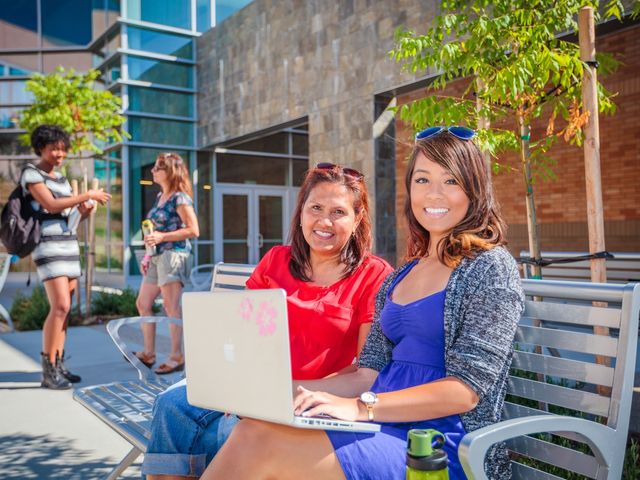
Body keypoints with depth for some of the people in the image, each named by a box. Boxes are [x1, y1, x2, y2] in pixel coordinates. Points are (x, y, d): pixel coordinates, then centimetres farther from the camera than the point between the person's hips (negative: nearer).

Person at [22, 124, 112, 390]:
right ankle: (48, 371, -10)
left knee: (64, 307, 5)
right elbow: (51, 205, -18)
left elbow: (73, 214, 18)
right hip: (48, 245, -8)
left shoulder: (60, 177, 18)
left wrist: (86, 209, -4)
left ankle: (58, 365, 11)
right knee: (60, 306, -16)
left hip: (68, 244, 8)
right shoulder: (31, 173, -4)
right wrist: (88, 195, -19)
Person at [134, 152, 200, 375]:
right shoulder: (159, 196, 18)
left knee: (171, 307, -9)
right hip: (157, 256, 10)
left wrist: (162, 237, -18)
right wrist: (149, 252, 16)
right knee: (142, 304, 13)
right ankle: (148, 354, 23)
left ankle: (177, 357, -1)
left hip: (174, 254, -10)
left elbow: (194, 230, -15)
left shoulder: (179, 198, -9)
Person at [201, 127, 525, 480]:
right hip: (387, 428, 6)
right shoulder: (400, 277, 15)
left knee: (258, 441, -24)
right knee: (253, 430, -20)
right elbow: (368, 375, 11)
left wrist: (361, 407, -22)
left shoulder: (491, 267, -5)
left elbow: (466, 390, -13)